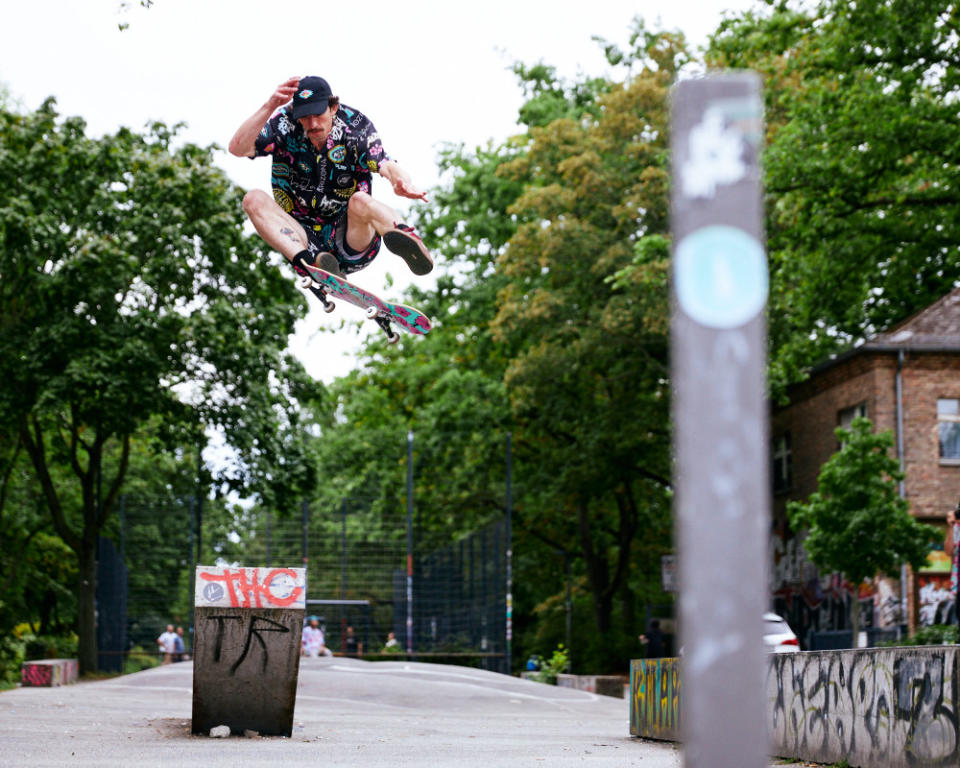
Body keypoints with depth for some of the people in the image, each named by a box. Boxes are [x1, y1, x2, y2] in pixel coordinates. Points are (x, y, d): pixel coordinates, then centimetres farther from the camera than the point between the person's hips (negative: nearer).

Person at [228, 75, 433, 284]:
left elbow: (387, 166, -24)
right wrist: (269, 107, -31)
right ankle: (310, 264, -46)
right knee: (254, 199, -20)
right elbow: (237, 148, -19)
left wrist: (402, 182, -48)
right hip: (305, 241, 2)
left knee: (359, 201, -32)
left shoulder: (355, 125, -8)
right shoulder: (285, 125, -6)